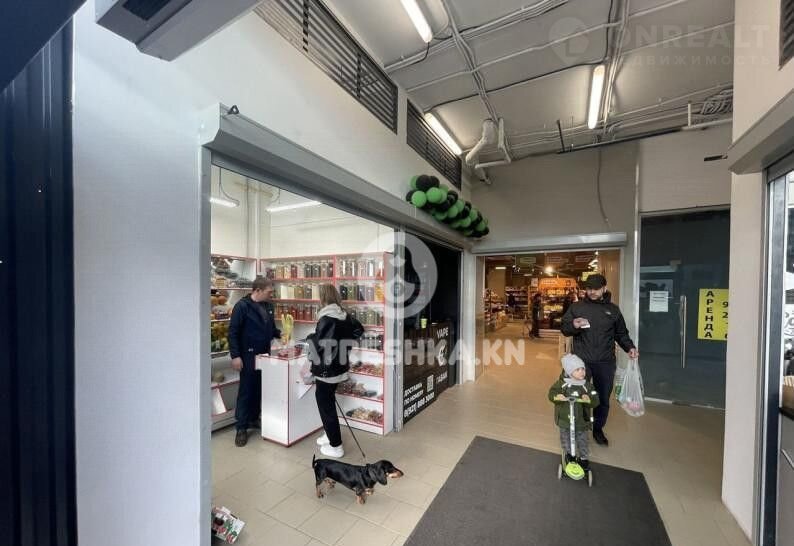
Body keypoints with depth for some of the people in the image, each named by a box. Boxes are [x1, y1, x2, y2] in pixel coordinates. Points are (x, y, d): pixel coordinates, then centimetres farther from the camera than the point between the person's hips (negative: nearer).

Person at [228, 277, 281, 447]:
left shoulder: (268, 306, 6)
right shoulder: (242, 306, -14)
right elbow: (233, 332, -15)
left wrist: (279, 333, 1)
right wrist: (235, 356, -18)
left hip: (264, 355, 7)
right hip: (248, 356, -6)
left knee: (260, 389, 15)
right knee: (246, 391, 4)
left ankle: (254, 419, 32)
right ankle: (241, 427, 17)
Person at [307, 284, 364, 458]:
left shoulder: (326, 319, -22)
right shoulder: (344, 316, 2)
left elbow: (319, 345, -25)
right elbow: (359, 330, 13)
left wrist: (310, 337, -6)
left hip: (326, 369, -8)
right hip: (338, 366, 8)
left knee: (326, 405, 6)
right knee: (328, 402, 24)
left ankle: (336, 446, 16)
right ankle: (331, 435, 39)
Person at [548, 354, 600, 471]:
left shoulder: (587, 385, -9)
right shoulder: (562, 383, -12)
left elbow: (595, 401, -12)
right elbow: (552, 393, -14)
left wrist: (589, 400, -33)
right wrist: (557, 396, -35)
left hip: (581, 421, 0)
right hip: (564, 419, 0)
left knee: (582, 440, 12)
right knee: (565, 439, 16)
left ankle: (583, 458, 36)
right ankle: (569, 453, 42)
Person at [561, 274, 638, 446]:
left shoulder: (613, 309, 8)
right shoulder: (576, 307, 2)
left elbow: (621, 333, 14)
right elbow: (564, 329, 2)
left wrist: (630, 348, -2)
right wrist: (574, 326, -19)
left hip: (605, 363, 2)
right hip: (581, 361, -2)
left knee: (603, 398, 12)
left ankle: (598, 429, 31)